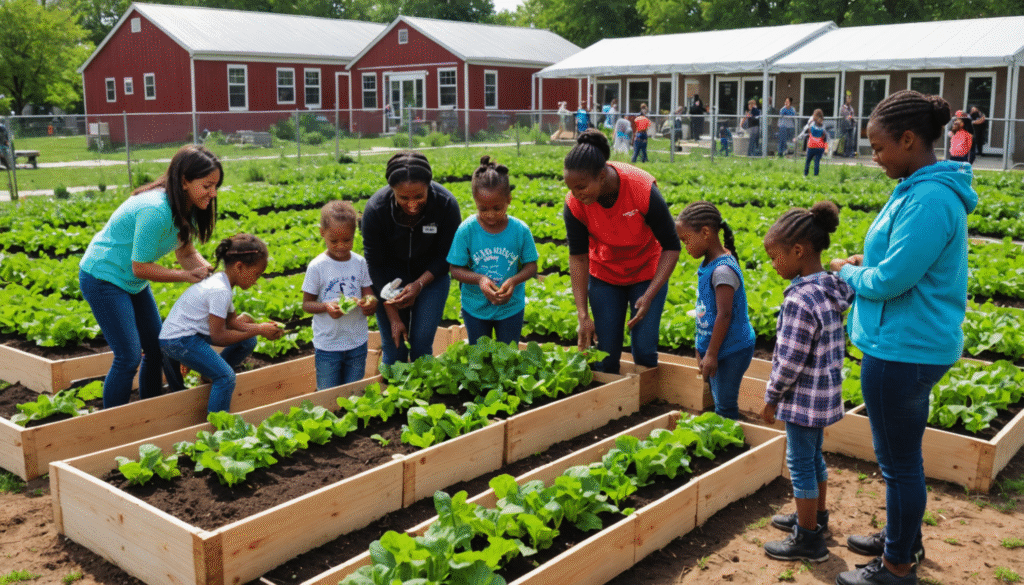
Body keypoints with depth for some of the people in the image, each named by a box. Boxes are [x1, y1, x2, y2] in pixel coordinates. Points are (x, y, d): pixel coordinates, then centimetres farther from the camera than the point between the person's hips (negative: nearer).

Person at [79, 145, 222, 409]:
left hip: (132, 282, 9)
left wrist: (211, 272, -17)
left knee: (157, 349, 12)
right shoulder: (155, 210, -33)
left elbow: (185, 252, 2)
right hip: (103, 278, -9)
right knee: (129, 357, -10)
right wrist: (188, 275, -21)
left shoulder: (185, 208, -5)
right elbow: (141, 267, -26)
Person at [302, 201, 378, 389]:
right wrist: (325, 307, -26)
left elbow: (369, 294, 1)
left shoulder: (360, 263, -2)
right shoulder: (317, 267, -10)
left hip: (358, 342, 2)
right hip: (327, 344, -2)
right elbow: (306, 304, -6)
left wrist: (370, 303, -23)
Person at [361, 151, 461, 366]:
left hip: (431, 275, 0)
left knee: (421, 346, -3)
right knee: (393, 347, -1)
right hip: (388, 278, 0)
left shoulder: (446, 204, -25)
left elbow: (445, 257, -10)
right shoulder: (376, 209, -26)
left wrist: (419, 284, -26)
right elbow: (375, 265, -15)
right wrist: (393, 317, -16)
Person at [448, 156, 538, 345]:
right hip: (475, 307, 0)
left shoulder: (520, 230, -14)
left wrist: (514, 280, -27)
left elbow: (531, 266, -7)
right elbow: (456, 269, -11)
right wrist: (479, 279, -30)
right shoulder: (466, 230, -16)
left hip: (511, 306, 0)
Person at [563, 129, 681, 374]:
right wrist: (583, 316, -17)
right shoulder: (574, 204, -24)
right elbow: (577, 257, -13)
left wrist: (649, 296, -28)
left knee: (644, 351, -5)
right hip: (604, 275, 2)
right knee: (605, 353, -1)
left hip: (648, 273, -2)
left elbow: (671, 247, -20)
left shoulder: (643, 190, -31)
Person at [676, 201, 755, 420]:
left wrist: (711, 354, -20)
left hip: (732, 350, -9)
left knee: (725, 406, 0)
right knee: (718, 401, 17)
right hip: (712, 347, 9)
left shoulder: (723, 270, -23)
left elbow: (724, 315, -24)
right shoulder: (707, 264, 5)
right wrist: (702, 349, 17)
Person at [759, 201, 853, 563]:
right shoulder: (834, 290, 1)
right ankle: (816, 517, 41)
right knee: (813, 457, 24)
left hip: (804, 398, -9)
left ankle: (808, 540, 17)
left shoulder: (799, 300, -26)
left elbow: (790, 362, -22)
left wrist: (771, 398, -10)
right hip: (825, 394, 9)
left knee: (800, 464, 5)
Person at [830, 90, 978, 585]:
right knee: (901, 455, 24)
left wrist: (847, 272, -6)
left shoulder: (929, 200, -23)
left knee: (899, 461, 5)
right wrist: (869, 260, 6)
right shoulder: (923, 188, 9)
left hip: (902, 351, -11)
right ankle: (903, 538, 42)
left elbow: (890, 280, -24)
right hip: (913, 345, 11)